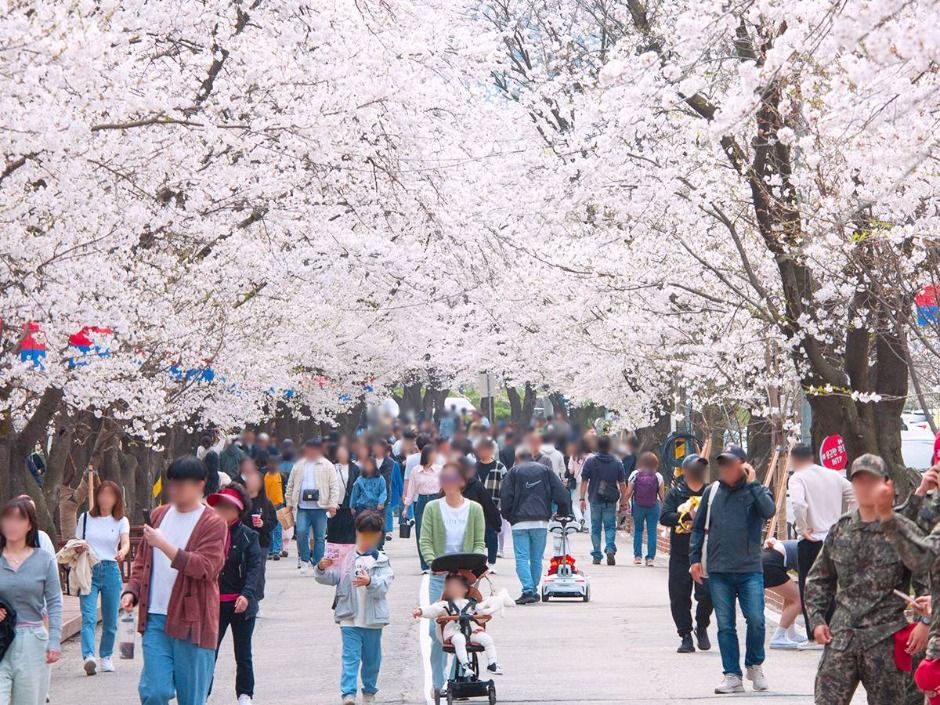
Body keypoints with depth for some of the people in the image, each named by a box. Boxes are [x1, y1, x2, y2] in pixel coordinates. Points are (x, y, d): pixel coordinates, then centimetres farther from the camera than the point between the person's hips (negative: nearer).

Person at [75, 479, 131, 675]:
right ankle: (88, 656, -29)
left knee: (110, 620, 6)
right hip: (88, 571, -1)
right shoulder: (86, 518, 9)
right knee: (88, 617, -16)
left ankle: (106, 657, 24)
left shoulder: (121, 521, 6)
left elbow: (125, 542, -11)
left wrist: (122, 552, -34)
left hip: (111, 571, 1)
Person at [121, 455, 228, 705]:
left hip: (192, 621, -4)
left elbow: (204, 567, -17)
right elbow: (142, 559, 22)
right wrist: (132, 590, 6)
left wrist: (165, 545, -21)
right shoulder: (159, 515, 14)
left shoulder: (213, 524, -4)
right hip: (156, 619, 4)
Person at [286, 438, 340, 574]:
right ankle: (304, 560, 3)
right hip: (303, 507, 2)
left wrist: (333, 504, -10)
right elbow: (291, 485, 16)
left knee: (320, 537, 3)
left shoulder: (327, 466, 2)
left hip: (320, 508, -2)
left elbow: (334, 486, -2)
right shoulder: (299, 466, 11)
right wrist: (289, 503, 12)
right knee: (301, 532, -14)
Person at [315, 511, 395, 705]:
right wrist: (322, 569, -16)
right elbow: (332, 578, 4)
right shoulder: (347, 558, 3)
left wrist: (370, 582, -33)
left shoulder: (381, 561, 0)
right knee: (350, 656, -9)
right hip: (350, 617, -1)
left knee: (372, 658, 13)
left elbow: (384, 585, -14)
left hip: (373, 619, 1)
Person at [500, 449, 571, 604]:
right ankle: (533, 591, 14)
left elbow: (505, 497, -1)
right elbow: (561, 494, 6)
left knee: (522, 558, -4)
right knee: (536, 558, 11)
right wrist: (564, 513, 16)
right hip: (541, 522, 2)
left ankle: (528, 590, -17)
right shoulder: (545, 470, 13)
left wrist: (508, 516, 12)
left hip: (519, 522, -2)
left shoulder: (513, 471, 7)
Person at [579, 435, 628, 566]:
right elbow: (622, 484, 2)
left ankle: (597, 556, 10)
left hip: (595, 500, 0)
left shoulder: (590, 462, -3)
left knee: (596, 528, 9)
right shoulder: (617, 463, -1)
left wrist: (582, 498, 0)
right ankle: (610, 549, -17)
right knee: (610, 526, 6)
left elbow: (584, 482, -4)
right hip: (611, 501, 0)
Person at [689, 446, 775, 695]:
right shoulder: (712, 491, 9)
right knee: (725, 625, 2)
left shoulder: (755, 490, 2)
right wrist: (695, 559, 7)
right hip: (718, 571, 2)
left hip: (750, 570, -2)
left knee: (756, 621, -8)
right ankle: (732, 676, 9)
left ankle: (755, 665, 16)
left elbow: (769, 511, -19)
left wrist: (752, 483, -15)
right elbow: (698, 527, 14)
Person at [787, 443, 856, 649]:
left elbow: (798, 504, -24)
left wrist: (802, 529, -13)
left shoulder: (798, 478, -6)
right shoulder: (833, 475, 11)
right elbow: (854, 495, 9)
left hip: (812, 540, -5)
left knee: (809, 589, 2)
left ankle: (814, 637, 0)